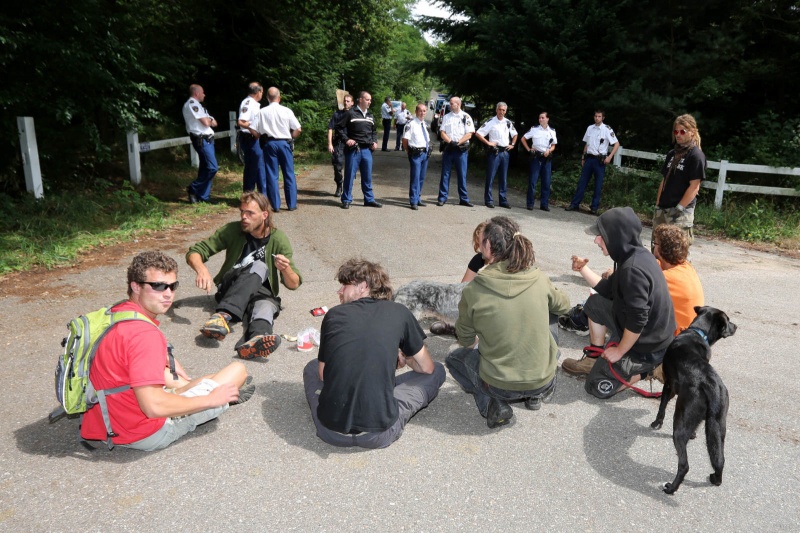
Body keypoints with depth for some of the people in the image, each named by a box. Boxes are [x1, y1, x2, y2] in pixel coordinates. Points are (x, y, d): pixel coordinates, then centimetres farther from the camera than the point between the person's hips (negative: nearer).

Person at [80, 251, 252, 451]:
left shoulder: (114, 314, 1)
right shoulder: (144, 334, -27)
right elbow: (154, 407, -31)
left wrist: (166, 360, 26)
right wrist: (210, 400, -18)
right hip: (149, 435, -9)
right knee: (237, 369, -1)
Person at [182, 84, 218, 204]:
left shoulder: (196, 104, 21)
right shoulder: (192, 104, -10)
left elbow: (213, 123, 16)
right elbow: (206, 122, -16)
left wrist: (209, 120, -6)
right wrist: (210, 120, 5)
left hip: (207, 139, 10)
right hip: (202, 140, -10)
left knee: (205, 168, 9)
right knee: (212, 168, -15)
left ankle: (203, 197, 12)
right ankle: (193, 189, -3)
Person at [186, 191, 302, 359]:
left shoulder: (278, 239, -4)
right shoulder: (232, 230, -2)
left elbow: (293, 284, -3)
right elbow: (194, 252, -4)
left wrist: (286, 269, -26)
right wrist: (202, 269, -27)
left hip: (262, 293, 0)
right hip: (230, 291, 0)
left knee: (265, 308, -38)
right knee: (259, 267, -32)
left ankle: (256, 339, -72)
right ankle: (224, 315, -52)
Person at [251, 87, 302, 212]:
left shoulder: (262, 112, -2)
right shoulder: (287, 111, -3)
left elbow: (255, 131, -4)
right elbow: (297, 130, -3)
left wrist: (263, 138, 14)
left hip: (269, 144, 1)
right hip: (285, 143, 0)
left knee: (272, 175, 5)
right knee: (289, 174, 7)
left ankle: (275, 205, 5)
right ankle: (292, 204, 10)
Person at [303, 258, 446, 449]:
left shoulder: (334, 314, 4)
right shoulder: (399, 313, 2)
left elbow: (323, 375, 14)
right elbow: (426, 368, 12)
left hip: (330, 431, 2)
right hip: (379, 435, -2)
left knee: (312, 367, 33)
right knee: (437, 371, 19)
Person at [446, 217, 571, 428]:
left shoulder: (473, 290, -16)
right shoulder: (540, 279, -10)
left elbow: (465, 340, 0)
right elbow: (563, 305, 13)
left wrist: (473, 345, 24)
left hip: (500, 386, -2)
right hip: (544, 381, 2)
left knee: (454, 358, 27)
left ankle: (491, 403, 4)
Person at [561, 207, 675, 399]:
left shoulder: (633, 269, -31)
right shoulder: (636, 255, 1)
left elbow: (637, 321, -30)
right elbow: (607, 289, 13)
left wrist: (619, 351, -17)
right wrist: (583, 269, 5)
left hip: (646, 345, -9)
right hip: (648, 333, 9)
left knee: (596, 387, 1)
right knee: (595, 303, 18)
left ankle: (653, 368, 4)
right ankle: (595, 358, 23)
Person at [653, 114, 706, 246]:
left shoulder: (696, 155, -7)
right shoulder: (672, 153, 14)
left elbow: (694, 187, -12)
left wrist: (679, 208, -16)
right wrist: (658, 205, 12)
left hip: (681, 211, -7)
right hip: (663, 209, 7)